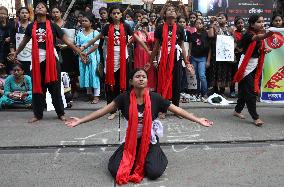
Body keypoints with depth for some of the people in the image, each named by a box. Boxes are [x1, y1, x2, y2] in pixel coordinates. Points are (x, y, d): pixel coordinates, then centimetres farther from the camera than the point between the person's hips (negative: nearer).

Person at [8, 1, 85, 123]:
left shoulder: (52, 26, 0)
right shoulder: (31, 26, 8)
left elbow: (66, 40, -1)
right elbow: (25, 41, 23)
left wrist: (79, 52, -5)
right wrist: (16, 53, 32)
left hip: (51, 59, -3)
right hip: (37, 60, 3)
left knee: (55, 87, 3)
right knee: (37, 88, 8)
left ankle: (60, 113, 14)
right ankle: (38, 114, 19)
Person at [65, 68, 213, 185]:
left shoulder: (155, 98, -12)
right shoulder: (124, 98, -11)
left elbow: (177, 110, -7)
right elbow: (104, 110, -9)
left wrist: (199, 120, -9)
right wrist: (80, 121, -12)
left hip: (150, 140, -1)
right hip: (131, 140, 1)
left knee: (154, 172, -22)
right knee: (114, 169, -15)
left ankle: (156, 156, 15)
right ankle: (134, 160, 18)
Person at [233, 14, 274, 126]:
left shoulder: (260, 34, 8)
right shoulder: (248, 34, -17)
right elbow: (258, 37, -40)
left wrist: (265, 50, -2)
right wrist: (268, 33, -60)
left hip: (255, 66, 8)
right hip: (246, 66, -8)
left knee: (244, 90, 15)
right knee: (251, 92, -6)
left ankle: (237, 111, 28)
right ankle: (255, 117, 0)